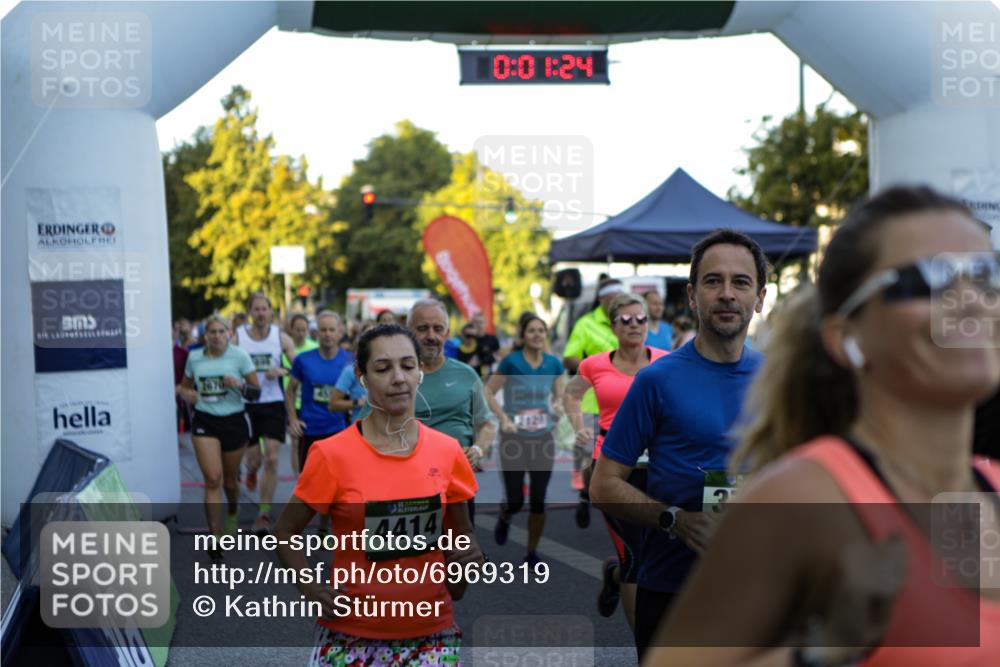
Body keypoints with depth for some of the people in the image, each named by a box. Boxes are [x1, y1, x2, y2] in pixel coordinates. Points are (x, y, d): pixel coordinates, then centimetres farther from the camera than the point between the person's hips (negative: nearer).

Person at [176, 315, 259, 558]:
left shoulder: (239, 356, -5)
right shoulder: (194, 358, 3)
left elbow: (256, 391, -4)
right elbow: (184, 386, 18)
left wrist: (240, 385, -24)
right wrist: (185, 393, -6)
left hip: (234, 421, 0)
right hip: (204, 422, 1)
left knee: (229, 480, 13)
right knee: (213, 479, -11)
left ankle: (233, 513, 47)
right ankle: (215, 536, -7)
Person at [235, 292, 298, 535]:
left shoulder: (281, 337, -1)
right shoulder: (237, 338, -2)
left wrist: (281, 371, -20)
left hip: (274, 404, 0)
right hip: (247, 404, 0)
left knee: (272, 459, -7)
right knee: (254, 459, 5)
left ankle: (264, 514, 3)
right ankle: (251, 470, 46)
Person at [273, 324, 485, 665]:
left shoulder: (447, 451, 0)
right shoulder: (332, 455, -9)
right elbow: (284, 533, 0)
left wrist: (470, 557, -8)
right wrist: (313, 590, -13)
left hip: (432, 633, 2)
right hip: (351, 635, -2)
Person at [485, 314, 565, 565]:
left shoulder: (554, 363, 1)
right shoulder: (511, 361, -10)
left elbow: (559, 396, 11)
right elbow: (488, 391, -5)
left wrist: (558, 406, -11)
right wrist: (504, 418, -16)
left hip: (543, 439, 3)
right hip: (514, 439, -3)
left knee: (538, 500, 2)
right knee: (515, 501, 1)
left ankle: (532, 552, 19)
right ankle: (504, 519, 38)